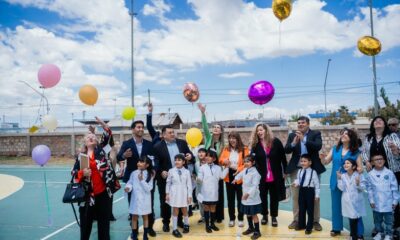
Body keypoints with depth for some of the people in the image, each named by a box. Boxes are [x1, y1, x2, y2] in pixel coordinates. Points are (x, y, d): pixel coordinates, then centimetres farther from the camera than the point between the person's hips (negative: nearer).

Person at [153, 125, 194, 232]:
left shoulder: (182, 143, 3)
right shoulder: (158, 146, -6)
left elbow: (189, 154, 8)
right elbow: (156, 162, -8)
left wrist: (190, 156, -15)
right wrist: (161, 172, -22)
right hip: (165, 178, -3)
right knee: (165, 201, 8)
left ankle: (179, 220, 32)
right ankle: (166, 222, 24)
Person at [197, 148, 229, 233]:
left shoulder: (218, 168, 4)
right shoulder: (202, 167, -4)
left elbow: (222, 176, 4)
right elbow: (200, 179, -7)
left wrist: (227, 167, 2)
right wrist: (198, 179, -31)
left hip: (214, 192, 3)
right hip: (205, 192, -2)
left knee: (213, 208, 13)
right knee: (206, 208, 6)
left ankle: (212, 224, 26)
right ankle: (207, 225, 16)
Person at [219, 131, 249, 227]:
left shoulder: (244, 149, -7)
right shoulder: (226, 149, 4)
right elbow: (220, 160, 2)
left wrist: (239, 169, -24)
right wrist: (224, 161, -20)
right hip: (229, 176, 3)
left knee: (240, 199, 7)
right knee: (230, 199, 11)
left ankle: (240, 219, 19)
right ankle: (231, 219, 22)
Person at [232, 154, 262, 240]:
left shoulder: (255, 172, -20)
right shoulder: (244, 170, 4)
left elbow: (255, 186, -27)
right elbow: (240, 175, 29)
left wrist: (248, 193, -37)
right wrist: (236, 179, 14)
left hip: (253, 197, -8)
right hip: (245, 196, 8)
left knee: (254, 214, 1)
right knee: (248, 213, 19)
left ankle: (257, 231, 13)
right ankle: (251, 228, 37)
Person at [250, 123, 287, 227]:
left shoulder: (276, 142, -6)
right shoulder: (255, 145, -2)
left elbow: (283, 157, -2)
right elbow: (253, 160, -2)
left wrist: (285, 171, -2)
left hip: (276, 175, -1)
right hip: (261, 176, 1)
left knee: (274, 197, 10)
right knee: (263, 196, 9)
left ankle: (274, 217, 25)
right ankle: (264, 215, 28)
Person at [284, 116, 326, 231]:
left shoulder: (316, 134, 0)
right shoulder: (292, 135, 6)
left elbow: (318, 146, -18)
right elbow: (286, 150, -3)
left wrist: (304, 139, -26)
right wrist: (294, 143, -22)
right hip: (296, 169, 2)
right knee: (296, 196, 9)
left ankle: (316, 221, 19)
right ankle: (296, 220, 20)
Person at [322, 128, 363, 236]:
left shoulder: (355, 152, -1)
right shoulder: (335, 149, 6)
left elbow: (360, 168, 0)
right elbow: (326, 161, 4)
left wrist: (359, 170, -23)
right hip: (335, 183, 3)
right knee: (336, 205, 11)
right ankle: (336, 228, 23)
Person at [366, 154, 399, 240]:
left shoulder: (389, 173, -8)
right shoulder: (370, 174, -5)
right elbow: (369, 189, 0)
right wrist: (371, 201, -2)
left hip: (388, 203, -2)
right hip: (376, 204, 2)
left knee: (388, 220, 10)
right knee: (377, 220, 17)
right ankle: (379, 232, 36)